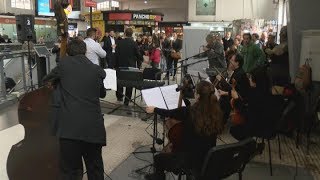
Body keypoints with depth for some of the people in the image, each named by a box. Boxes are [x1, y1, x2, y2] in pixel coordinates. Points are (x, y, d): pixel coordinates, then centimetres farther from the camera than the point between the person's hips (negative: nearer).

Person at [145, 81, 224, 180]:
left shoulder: (187, 112, -25)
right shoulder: (217, 112, -11)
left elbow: (168, 113, -5)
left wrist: (154, 109, 15)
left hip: (191, 160, -6)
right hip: (210, 160, 6)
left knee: (158, 158, 20)